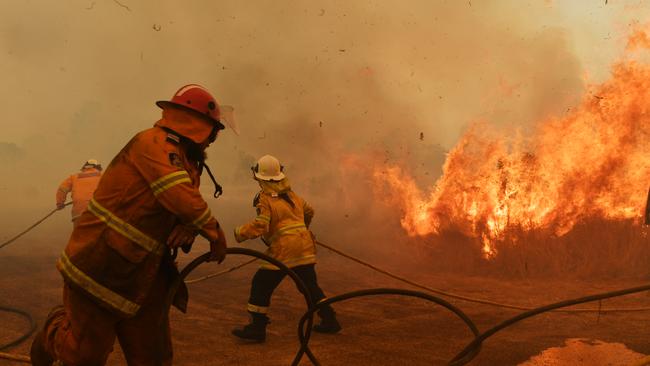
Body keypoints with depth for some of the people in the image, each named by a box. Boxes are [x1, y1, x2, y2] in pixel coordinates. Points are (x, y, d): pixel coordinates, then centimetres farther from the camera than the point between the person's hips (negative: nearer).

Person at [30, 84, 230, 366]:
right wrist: (216, 234, -16)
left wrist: (188, 227, -19)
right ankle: (53, 334, 36)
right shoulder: (154, 143, -18)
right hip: (100, 268, -8)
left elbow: (187, 204, 4)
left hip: (142, 276, 9)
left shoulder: (184, 161, 11)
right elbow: (181, 197, -28)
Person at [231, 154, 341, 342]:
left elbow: (260, 226, -18)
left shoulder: (266, 198, -7)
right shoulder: (291, 195, 14)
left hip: (284, 249, -7)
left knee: (261, 285, 2)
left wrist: (239, 232, -3)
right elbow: (309, 211, 29)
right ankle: (329, 320, 23)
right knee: (310, 285, 19)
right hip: (305, 247, 7)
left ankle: (257, 327, 1)